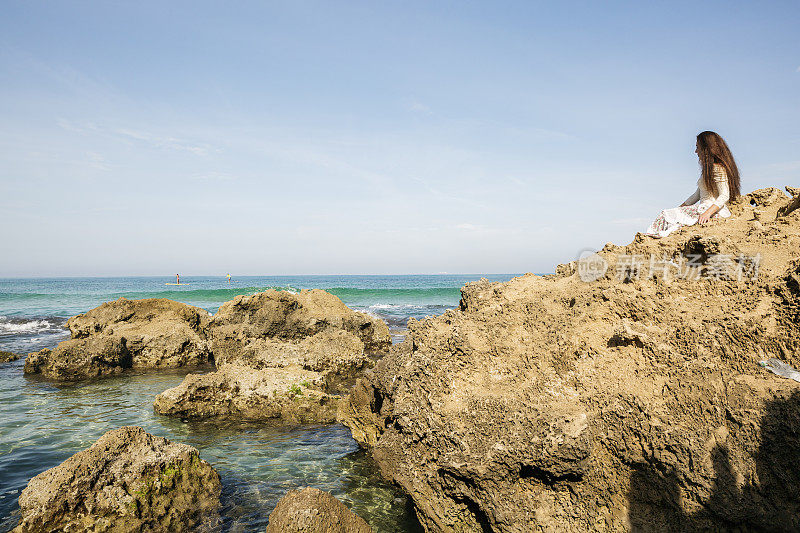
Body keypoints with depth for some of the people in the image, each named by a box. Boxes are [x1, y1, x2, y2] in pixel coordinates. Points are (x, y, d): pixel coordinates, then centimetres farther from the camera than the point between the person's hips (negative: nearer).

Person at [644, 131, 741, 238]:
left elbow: (724, 196, -18)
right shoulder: (708, 168, 22)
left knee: (667, 215, -20)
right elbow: (697, 195, 26)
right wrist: (680, 207, 20)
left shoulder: (718, 168, -10)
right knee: (666, 214, -4)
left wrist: (708, 213, -29)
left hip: (715, 211, -9)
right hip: (703, 208, 9)